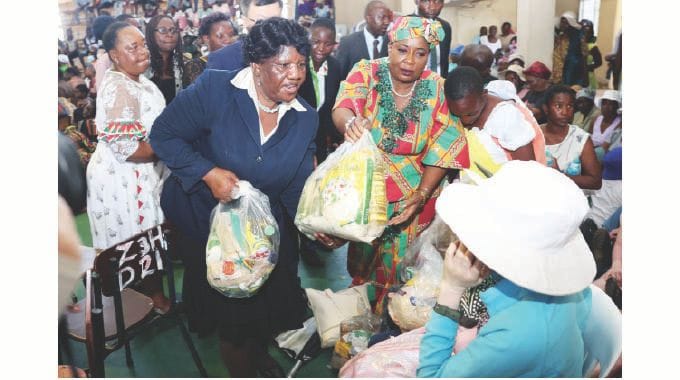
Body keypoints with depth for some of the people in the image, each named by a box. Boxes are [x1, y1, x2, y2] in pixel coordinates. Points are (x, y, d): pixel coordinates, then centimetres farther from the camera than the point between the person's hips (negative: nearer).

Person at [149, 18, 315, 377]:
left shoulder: (305, 118, -8)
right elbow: (163, 134, -15)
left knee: (269, 300, 21)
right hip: (204, 222, -4)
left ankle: (258, 351, 55)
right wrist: (209, 173, -27)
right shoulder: (214, 88, -23)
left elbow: (298, 187, -7)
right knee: (232, 310, 12)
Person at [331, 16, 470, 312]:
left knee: (401, 262, 11)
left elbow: (443, 146, -10)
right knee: (363, 253, 15)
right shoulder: (366, 72, -10)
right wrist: (350, 123, -52)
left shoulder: (438, 88, -7)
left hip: (415, 194, 1)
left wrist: (423, 194, -20)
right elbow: (342, 109, -27)